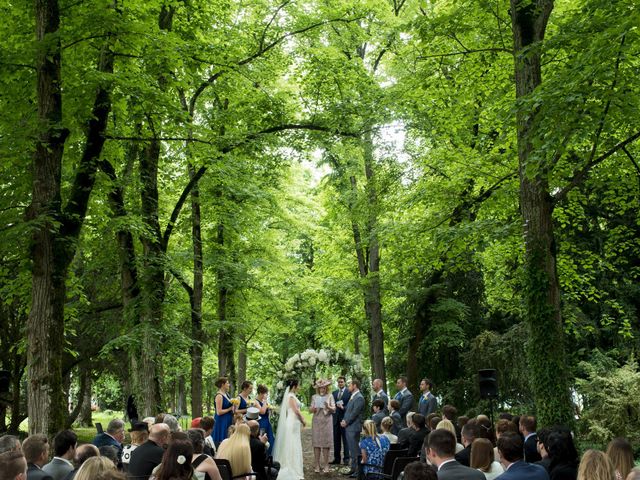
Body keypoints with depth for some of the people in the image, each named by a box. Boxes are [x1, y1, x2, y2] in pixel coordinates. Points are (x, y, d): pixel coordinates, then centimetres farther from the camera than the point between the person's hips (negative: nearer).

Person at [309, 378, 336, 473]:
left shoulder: (330, 396, 4)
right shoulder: (314, 397, 9)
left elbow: (334, 410, 0)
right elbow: (310, 410, 7)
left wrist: (328, 407, -20)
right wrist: (313, 408, -16)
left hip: (327, 422, -1)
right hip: (316, 421, 1)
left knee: (326, 443, -2)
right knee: (316, 443, -2)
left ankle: (326, 465, 3)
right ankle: (317, 465, 3)